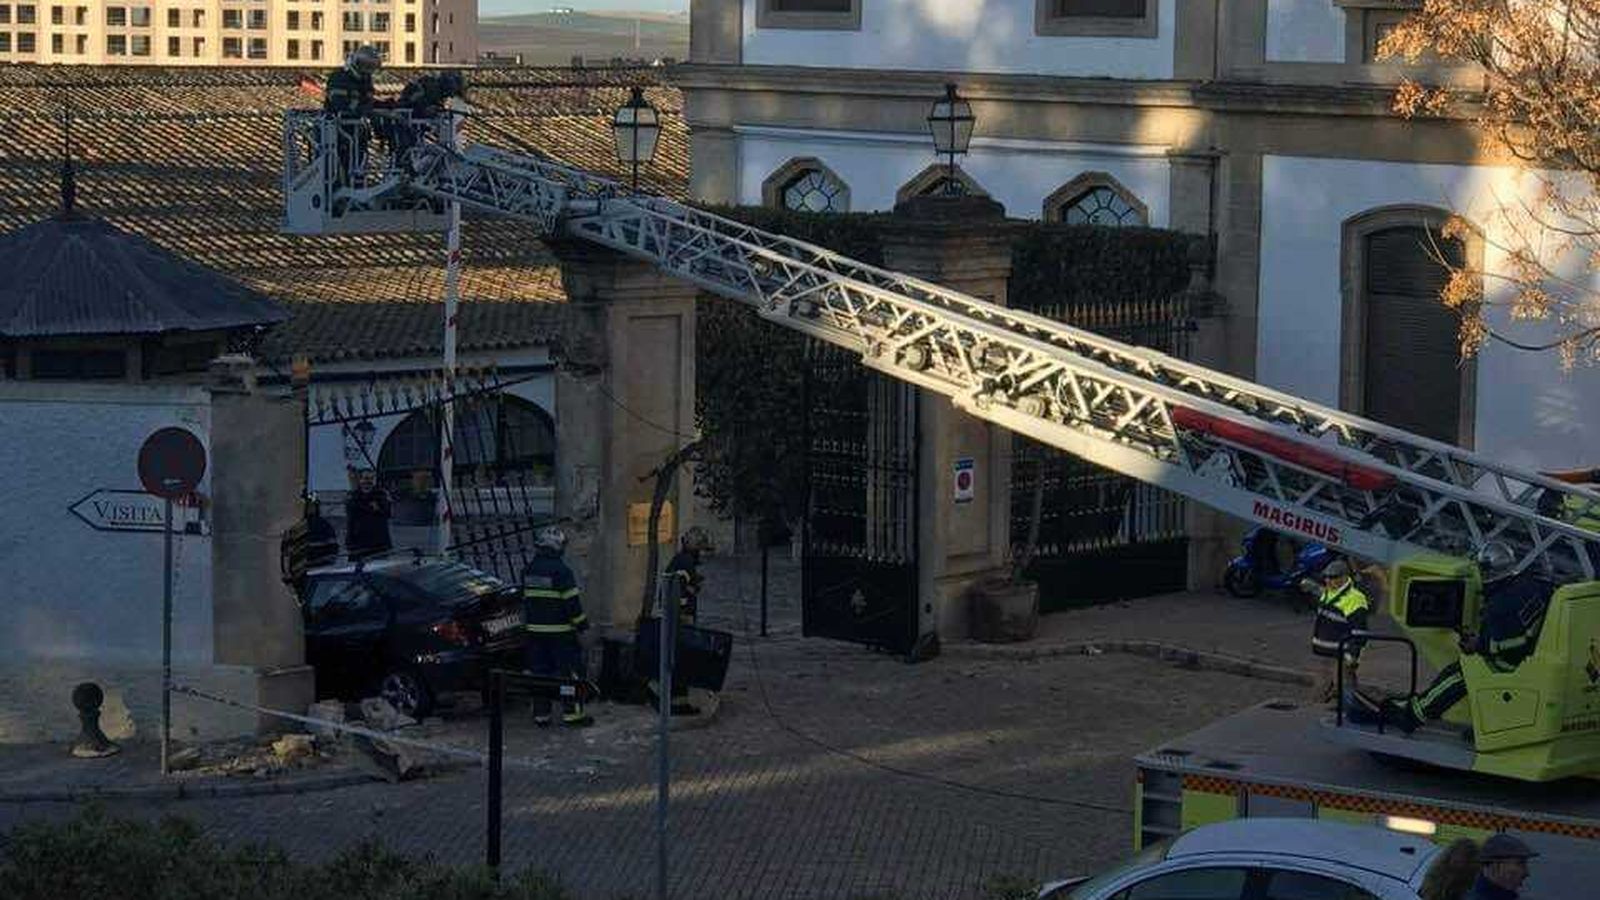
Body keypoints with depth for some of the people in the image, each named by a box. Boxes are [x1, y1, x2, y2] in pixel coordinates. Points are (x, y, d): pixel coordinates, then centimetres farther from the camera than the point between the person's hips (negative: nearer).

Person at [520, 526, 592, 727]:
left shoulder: (528, 571, 8)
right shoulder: (561, 571, -14)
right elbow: (572, 601, -14)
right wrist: (581, 623, -2)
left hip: (535, 630, 6)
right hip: (560, 631, -6)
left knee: (540, 671, 10)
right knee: (571, 671, 0)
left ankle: (541, 714, 11)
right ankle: (572, 713, -2)